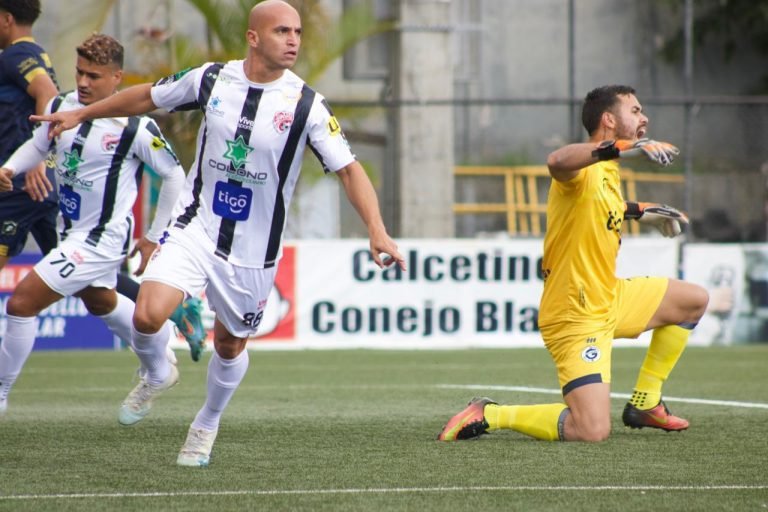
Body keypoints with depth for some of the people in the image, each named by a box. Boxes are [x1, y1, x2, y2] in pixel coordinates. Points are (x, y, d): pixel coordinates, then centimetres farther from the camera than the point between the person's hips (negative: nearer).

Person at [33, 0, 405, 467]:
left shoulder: (306, 105, -12)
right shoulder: (212, 79, -5)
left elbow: (349, 168, -13)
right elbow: (149, 97, 13)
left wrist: (377, 231, -27)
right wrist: (81, 115, 22)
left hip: (254, 250, -1)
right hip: (196, 230, 1)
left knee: (231, 345, 12)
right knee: (148, 315, -18)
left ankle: (208, 425, 41)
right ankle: (158, 377, 17)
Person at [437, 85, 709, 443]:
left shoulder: (607, 172, 11)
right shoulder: (584, 169, -19)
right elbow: (557, 162, -47)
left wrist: (641, 212, 30)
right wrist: (625, 147, -53)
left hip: (610, 298, 10)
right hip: (576, 316, -10)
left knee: (695, 300, 23)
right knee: (592, 431, -22)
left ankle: (645, 404, 27)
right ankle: (489, 415, -5)